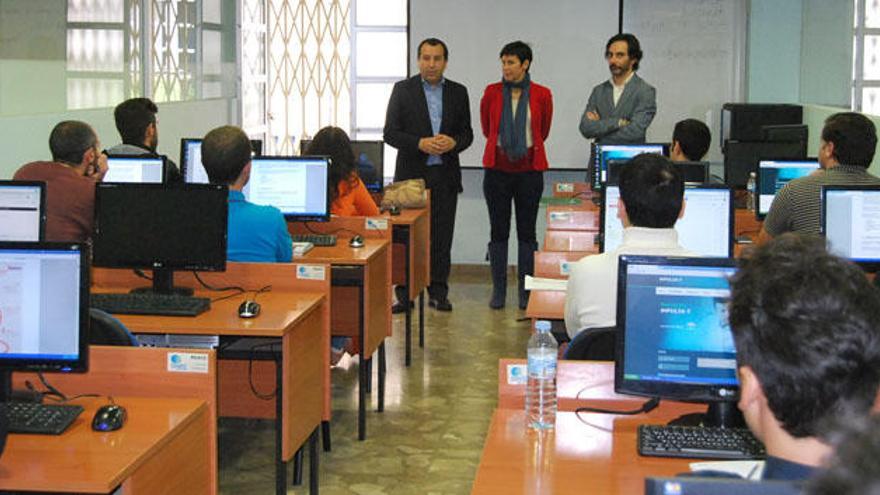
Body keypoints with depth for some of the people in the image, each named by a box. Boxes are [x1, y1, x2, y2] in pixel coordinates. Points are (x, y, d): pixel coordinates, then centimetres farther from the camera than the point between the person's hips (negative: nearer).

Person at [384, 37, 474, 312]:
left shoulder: (458, 92, 9)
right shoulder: (403, 89, 2)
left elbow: (467, 133, 10)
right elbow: (390, 133, -3)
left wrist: (453, 143, -12)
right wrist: (420, 143, -18)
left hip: (445, 175, 2)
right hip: (412, 174, -2)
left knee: (441, 237, 4)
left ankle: (438, 292, 12)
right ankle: (404, 294, 5)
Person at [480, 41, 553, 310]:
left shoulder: (542, 95, -2)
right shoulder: (492, 92, 0)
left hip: (529, 170, -1)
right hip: (498, 169, 1)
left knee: (527, 232, 4)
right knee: (498, 231, 5)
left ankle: (526, 291, 12)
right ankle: (498, 290, 12)